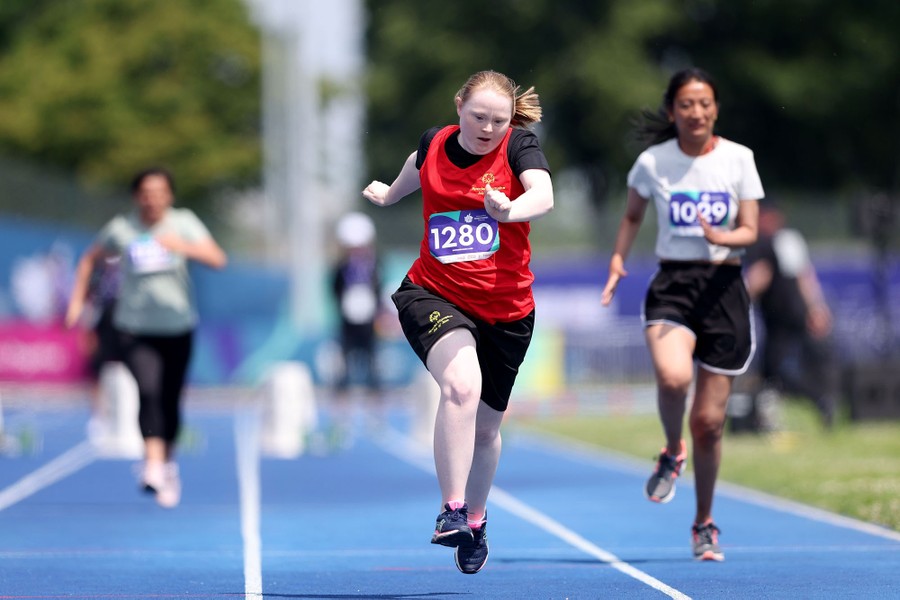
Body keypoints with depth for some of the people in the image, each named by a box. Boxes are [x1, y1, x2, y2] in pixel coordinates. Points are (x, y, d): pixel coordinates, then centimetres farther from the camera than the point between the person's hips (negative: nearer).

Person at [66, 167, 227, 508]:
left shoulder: (184, 223, -3)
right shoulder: (120, 229, -3)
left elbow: (217, 259, -15)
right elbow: (90, 259, 14)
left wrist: (183, 246, -31)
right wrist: (77, 300, 6)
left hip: (178, 327, 2)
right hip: (135, 328, -2)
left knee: (170, 400, 7)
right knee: (148, 390, -23)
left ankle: (168, 460, 30)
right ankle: (153, 465, -30)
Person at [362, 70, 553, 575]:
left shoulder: (519, 145, -10)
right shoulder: (434, 144, -2)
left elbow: (544, 196, -30)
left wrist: (510, 209, -51)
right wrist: (390, 194, 43)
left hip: (505, 309, 1)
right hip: (433, 294, 0)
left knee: (485, 427, 15)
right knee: (461, 385, -31)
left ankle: (476, 520, 42)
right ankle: (452, 510, -27)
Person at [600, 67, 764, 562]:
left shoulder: (738, 159, 2)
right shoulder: (652, 162, 2)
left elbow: (750, 231, 1)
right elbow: (632, 215, 18)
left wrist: (720, 237, -21)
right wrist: (618, 257, 1)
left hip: (723, 289, 1)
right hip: (671, 285, -1)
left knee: (709, 421, 3)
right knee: (673, 376, -32)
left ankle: (704, 524, 23)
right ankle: (672, 453, 1)